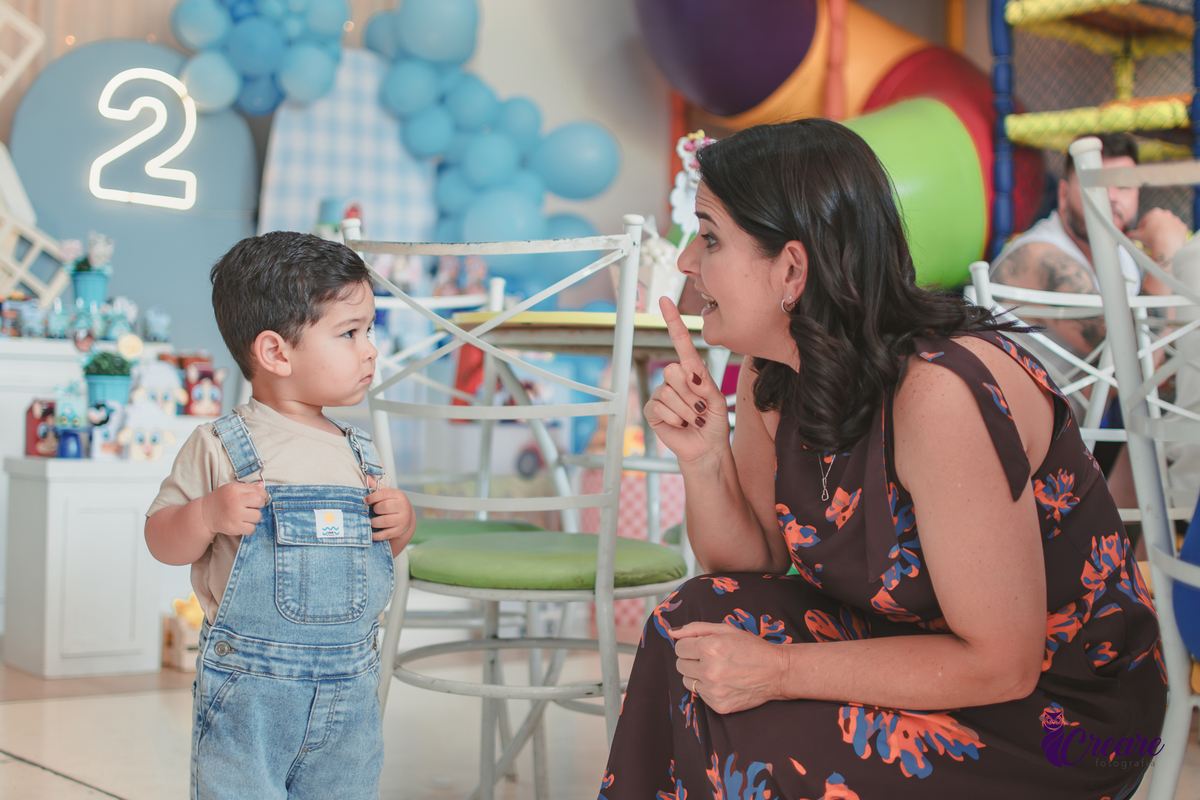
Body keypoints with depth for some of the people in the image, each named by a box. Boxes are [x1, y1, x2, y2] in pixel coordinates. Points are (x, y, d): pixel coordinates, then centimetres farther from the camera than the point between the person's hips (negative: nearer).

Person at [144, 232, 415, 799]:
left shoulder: (359, 454, 9)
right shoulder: (220, 448, -8)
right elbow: (161, 540, -3)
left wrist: (402, 523, -1)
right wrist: (206, 517, -22)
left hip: (350, 689, 5)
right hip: (248, 692, -5)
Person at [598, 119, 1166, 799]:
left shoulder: (939, 391, -30)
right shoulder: (774, 376, -5)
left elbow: (999, 664, -26)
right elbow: (749, 564, 3)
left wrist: (778, 672, -24)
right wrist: (705, 460, -15)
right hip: (925, 644, 7)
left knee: (752, 744, -22)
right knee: (699, 623, -10)